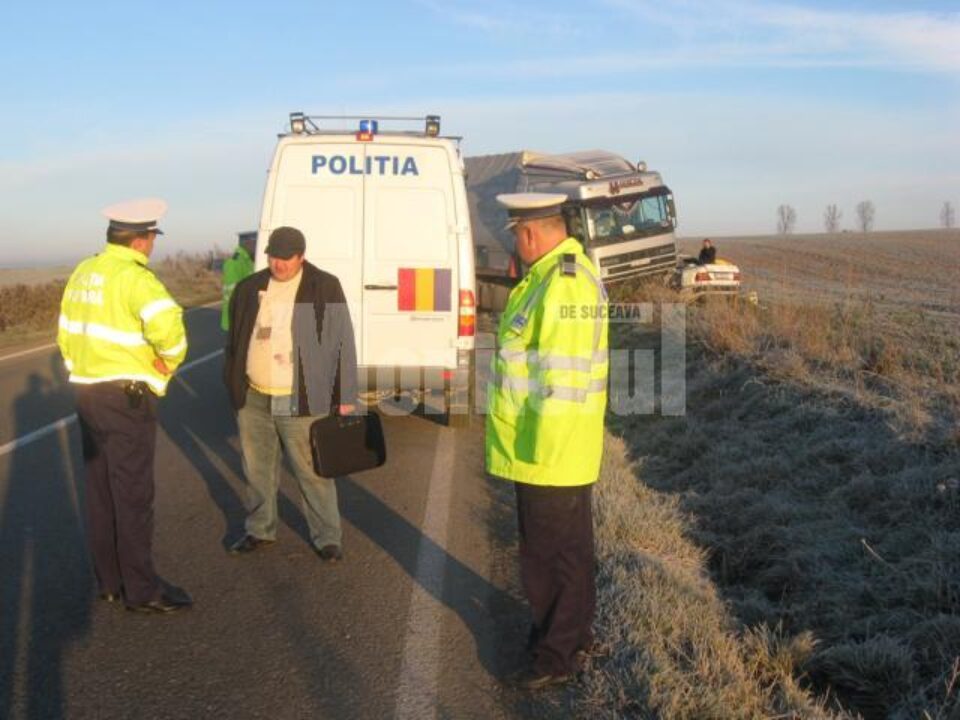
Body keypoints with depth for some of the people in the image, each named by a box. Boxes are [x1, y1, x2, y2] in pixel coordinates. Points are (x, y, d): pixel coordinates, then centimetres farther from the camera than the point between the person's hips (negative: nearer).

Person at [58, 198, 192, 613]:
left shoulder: (84, 272, 9)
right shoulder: (134, 276, -17)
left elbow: (67, 333, 15)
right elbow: (167, 324, -33)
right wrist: (170, 360, -14)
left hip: (88, 394, 8)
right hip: (126, 397, -8)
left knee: (100, 491, 15)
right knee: (133, 495, 0)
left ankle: (109, 582, 25)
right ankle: (141, 590, 8)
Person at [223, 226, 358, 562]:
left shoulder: (325, 288, -7)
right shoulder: (249, 288, 6)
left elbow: (343, 342, -4)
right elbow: (235, 340, 16)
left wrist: (346, 396, -5)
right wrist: (234, 387, 14)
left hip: (301, 401, -4)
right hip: (254, 398, 5)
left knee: (313, 472, 2)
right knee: (257, 470, 17)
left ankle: (326, 537, 16)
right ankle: (260, 530, 33)